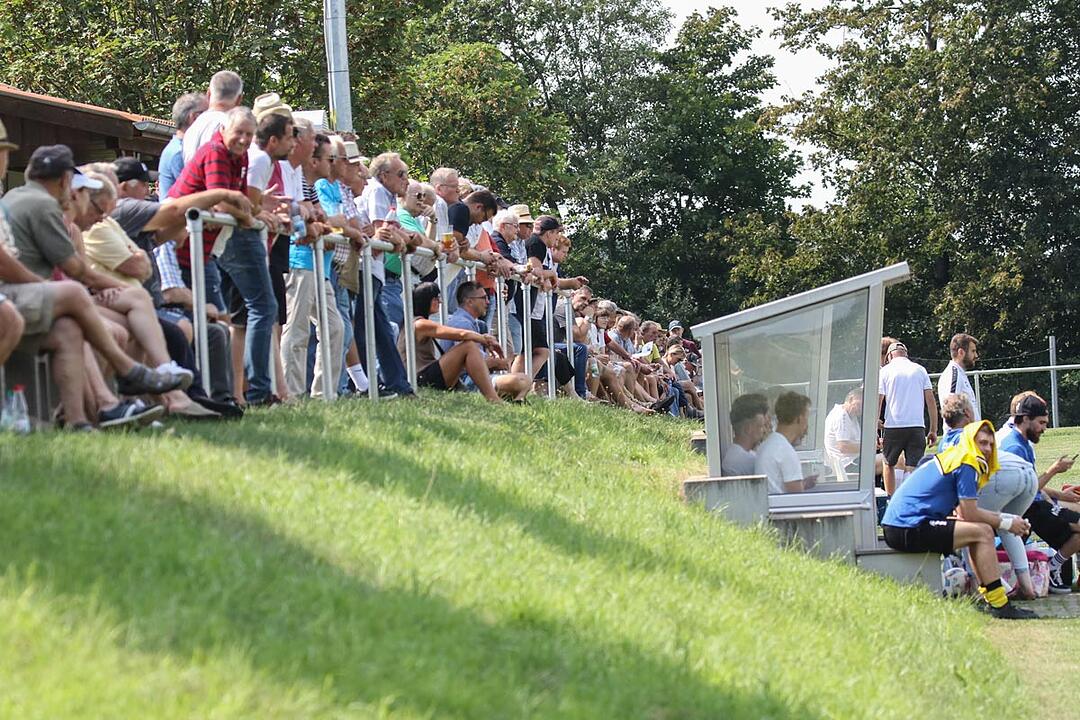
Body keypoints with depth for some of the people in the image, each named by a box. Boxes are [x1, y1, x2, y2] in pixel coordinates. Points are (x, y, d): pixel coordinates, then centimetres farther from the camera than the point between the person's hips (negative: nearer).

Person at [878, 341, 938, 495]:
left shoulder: (885, 371, 4)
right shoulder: (920, 370, 9)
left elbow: (878, 401, -1)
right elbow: (931, 401, 5)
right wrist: (933, 430, 8)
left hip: (893, 426, -1)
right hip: (917, 426, 1)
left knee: (889, 465, 16)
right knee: (913, 469, -1)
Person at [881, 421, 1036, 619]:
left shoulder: (951, 458, 21)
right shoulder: (966, 464, -8)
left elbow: (966, 512, 22)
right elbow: (970, 514, -10)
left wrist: (1006, 518, 16)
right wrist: (1006, 524, 2)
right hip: (909, 529, -10)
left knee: (978, 530, 19)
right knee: (983, 533, -11)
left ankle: (988, 595, 14)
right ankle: (999, 605, -14)